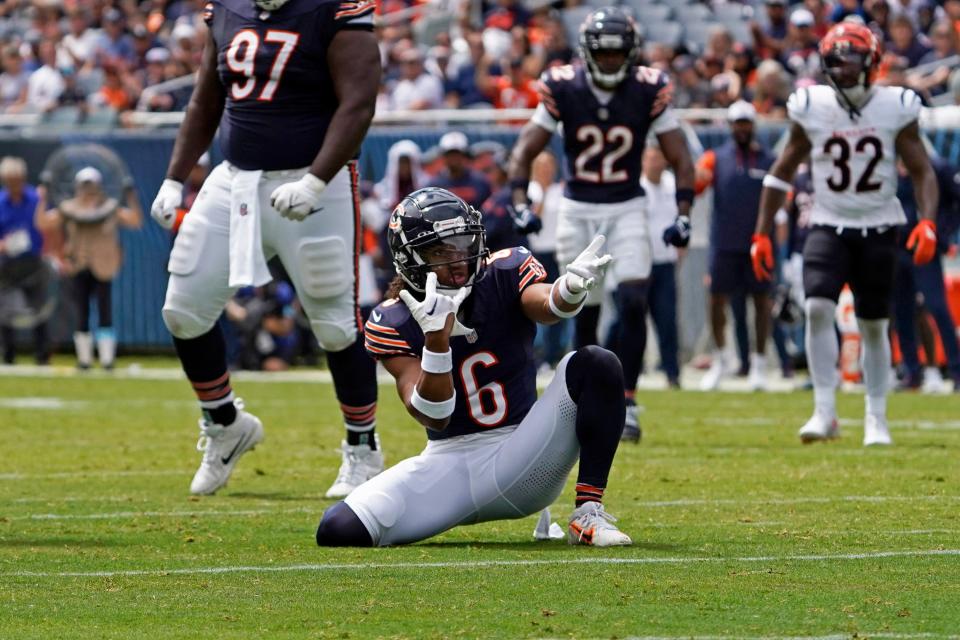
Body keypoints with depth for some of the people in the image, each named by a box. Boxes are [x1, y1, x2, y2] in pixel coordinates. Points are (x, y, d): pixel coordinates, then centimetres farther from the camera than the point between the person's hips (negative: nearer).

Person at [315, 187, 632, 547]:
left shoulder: (504, 274, -4)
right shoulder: (393, 324, -6)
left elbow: (547, 306, -27)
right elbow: (433, 417, -17)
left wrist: (571, 288, -52)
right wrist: (436, 339, -32)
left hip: (523, 460, 0)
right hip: (449, 468, 0)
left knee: (596, 365, -23)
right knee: (338, 530, -21)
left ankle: (588, 515, -22)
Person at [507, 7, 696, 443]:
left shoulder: (648, 92, -9)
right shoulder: (563, 90, -9)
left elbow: (680, 160, -4)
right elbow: (524, 152, -4)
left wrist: (683, 215, -13)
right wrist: (520, 205, -17)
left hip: (627, 209, 0)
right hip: (577, 209, 1)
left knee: (633, 304, -15)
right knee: (585, 315, 4)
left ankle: (625, 405, -10)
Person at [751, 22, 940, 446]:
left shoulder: (895, 108, -6)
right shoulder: (812, 109, -3)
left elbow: (922, 173, 1)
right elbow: (782, 173, 7)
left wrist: (927, 223, -15)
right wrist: (761, 234, 4)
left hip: (878, 230, 0)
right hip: (828, 226, 0)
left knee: (874, 325, 7)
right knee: (818, 308, -20)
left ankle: (876, 418, 20)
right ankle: (824, 412, -17)